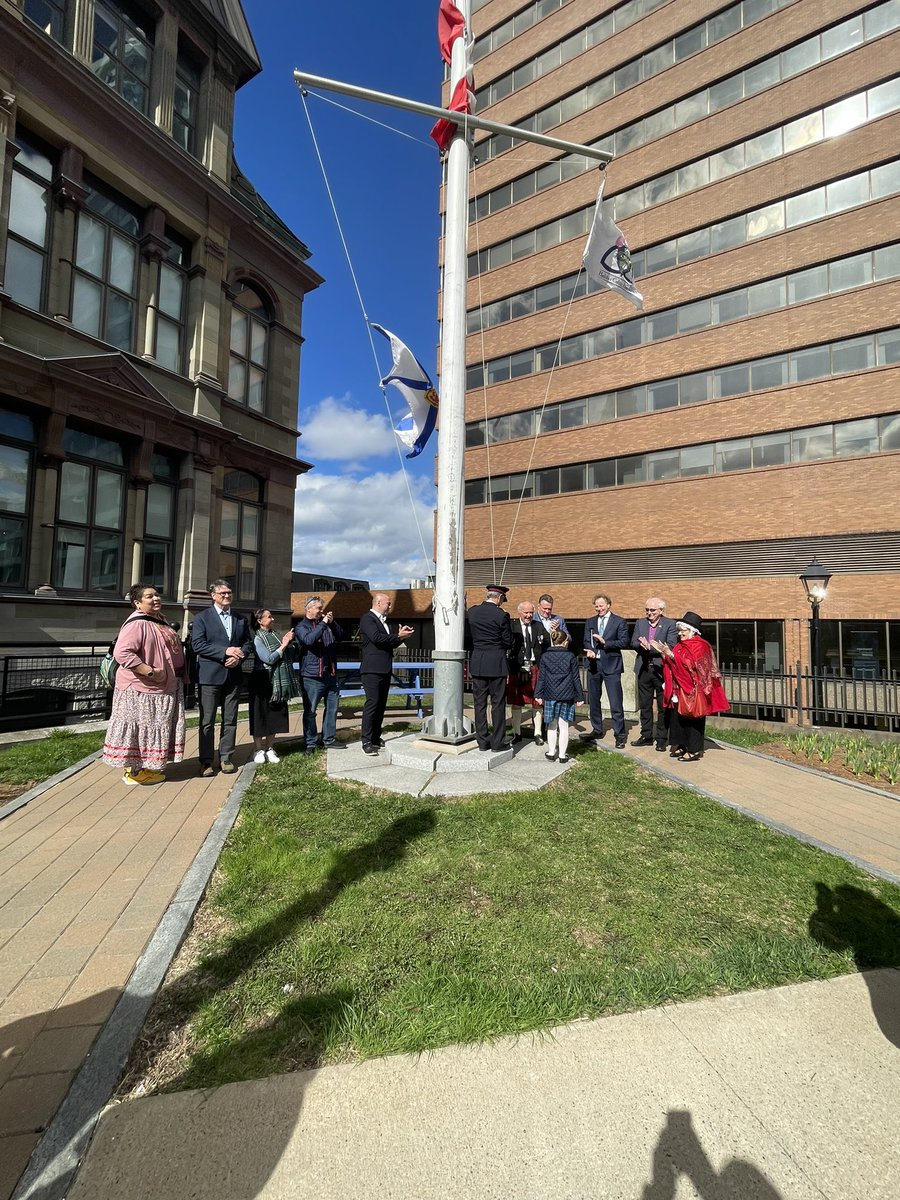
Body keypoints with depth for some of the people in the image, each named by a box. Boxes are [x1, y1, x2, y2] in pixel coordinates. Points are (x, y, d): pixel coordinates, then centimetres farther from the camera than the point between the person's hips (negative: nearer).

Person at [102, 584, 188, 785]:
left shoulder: (160, 621, 12)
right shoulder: (137, 624, -19)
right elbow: (122, 653, -29)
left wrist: (178, 676, 16)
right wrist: (151, 672, -27)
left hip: (164, 689, 9)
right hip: (142, 690, -9)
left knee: (152, 729, 16)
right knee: (140, 728, 3)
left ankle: (146, 767, 28)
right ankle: (134, 771, 16)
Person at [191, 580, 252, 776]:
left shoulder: (241, 619, 13)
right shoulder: (202, 617, 0)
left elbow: (248, 643, 12)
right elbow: (197, 644, -10)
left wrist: (239, 655, -9)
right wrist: (225, 651, -18)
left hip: (233, 675, 4)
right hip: (210, 675, -4)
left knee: (230, 720, 8)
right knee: (207, 721, 2)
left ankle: (226, 758, 17)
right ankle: (206, 760, 11)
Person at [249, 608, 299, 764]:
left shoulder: (275, 635, 8)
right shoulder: (257, 639, -10)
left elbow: (285, 656, 14)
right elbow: (268, 659, -17)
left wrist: (288, 643, -2)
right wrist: (283, 645, -12)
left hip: (278, 682, 6)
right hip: (263, 682, -6)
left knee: (274, 716, 10)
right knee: (260, 715, 2)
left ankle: (270, 749, 20)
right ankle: (259, 750, 12)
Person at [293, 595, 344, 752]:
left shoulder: (326, 623, 15)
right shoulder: (301, 626, -4)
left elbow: (341, 636, 10)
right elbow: (309, 639, -22)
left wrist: (332, 623, -4)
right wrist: (323, 624, -18)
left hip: (331, 674, 6)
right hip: (312, 676, -6)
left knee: (332, 708, 12)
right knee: (310, 711, 1)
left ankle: (328, 739, 24)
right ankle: (311, 743, 12)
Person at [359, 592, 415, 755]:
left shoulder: (384, 620, 21)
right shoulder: (367, 618, -7)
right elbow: (376, 638, -21)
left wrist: (401, 636, 3)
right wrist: (398, 636, -13)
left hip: (385, 669, 9)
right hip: (372, 669, -9)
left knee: (381, 704, 11)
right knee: (372, 703, -10)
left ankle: (376, 738, 18)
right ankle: (367, 741, -6)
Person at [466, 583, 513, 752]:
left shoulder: (471, 612, 2)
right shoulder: (501, 615, -11)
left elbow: (467, 636, 8)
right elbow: (508, 642, -5)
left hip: (477, 662, 4)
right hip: (496, 663, -4)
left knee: (480, 703, 9)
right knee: (498, 703, 5)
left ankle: (482, 740, 15)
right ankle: (497, 741, 9)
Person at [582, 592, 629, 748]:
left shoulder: (619, 621, -1)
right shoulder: (590, 622, 12)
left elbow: (623, 642, -8)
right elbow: (586, 641, 7)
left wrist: (605, 642, -19)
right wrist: (589, 650, -14)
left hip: (611, 665, -5)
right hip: (594, 664, 5)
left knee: (616, 703, -5)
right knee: (593, 700, 13)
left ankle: (620, 736, 5)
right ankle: (597, 730, 28)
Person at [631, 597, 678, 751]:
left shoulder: (670, 624, -5)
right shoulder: (640, 623, 8)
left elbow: (670, 646, -15)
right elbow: (634, 643, 2)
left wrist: (650, 647, -21)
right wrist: (642, 645, -19)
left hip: (661, 670, -4)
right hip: (644, 669, 4)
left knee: (663, 706, 4)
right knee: (644, 705, 13)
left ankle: (661, 739, 15)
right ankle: (646, 736, 25)